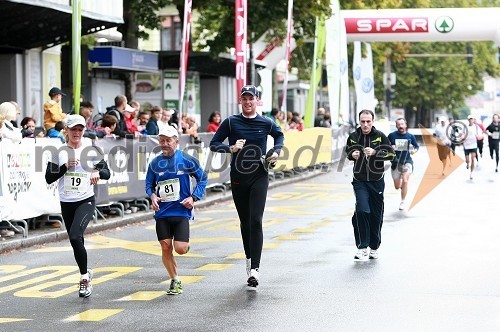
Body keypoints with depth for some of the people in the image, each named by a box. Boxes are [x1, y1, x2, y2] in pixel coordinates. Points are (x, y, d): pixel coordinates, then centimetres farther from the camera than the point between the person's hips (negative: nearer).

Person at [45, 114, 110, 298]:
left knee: (75, 237, -23)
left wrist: (97, 172, -19)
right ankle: (86, 275, 30)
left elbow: (107, 173, 3)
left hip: (86, 201, -3)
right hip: (66, 204, 3)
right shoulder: (59, 152, 2)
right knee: (76, 242, 11)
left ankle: (84, 276, -10)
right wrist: (65, 167, -15)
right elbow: (49, 178, -1)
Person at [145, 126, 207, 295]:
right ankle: (175, 281, 16)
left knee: (180, 248, -11)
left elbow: (202, 178, 5)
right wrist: (152, 195, -6)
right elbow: (149, 184, 15)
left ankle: (186, 244, 27)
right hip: (162, 212, 3)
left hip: (181, 211, -3)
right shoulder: (155, 163, 5)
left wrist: (193, 197, -6)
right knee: (165, 247, 0)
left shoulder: (186, 160, -4)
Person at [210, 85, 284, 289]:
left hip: (259, 176, -1)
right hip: (238, 178, 1)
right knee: (245, 221, 12)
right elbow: (214, 144, 0)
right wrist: (231, 148, -17)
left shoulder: (266, 123, 2)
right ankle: (249, 258, 32)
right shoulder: (231, 122, -1)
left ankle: (255, 268, -18)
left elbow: (279, 135, 23)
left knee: (256, 221, -13)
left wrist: (276, 151, 5)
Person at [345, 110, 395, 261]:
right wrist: (352, 154, -3)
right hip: (359, 181, 0)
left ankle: (374, 247, 24)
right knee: (362, 210, -18)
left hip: (376, 181, 0)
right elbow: (348, 151, 20)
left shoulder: (380, 136, -2)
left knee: (376, 215, 7)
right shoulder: (353, 137, 3)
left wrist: (375, 153, -20)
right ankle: (362, 248, -13)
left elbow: (391, 153, -6)